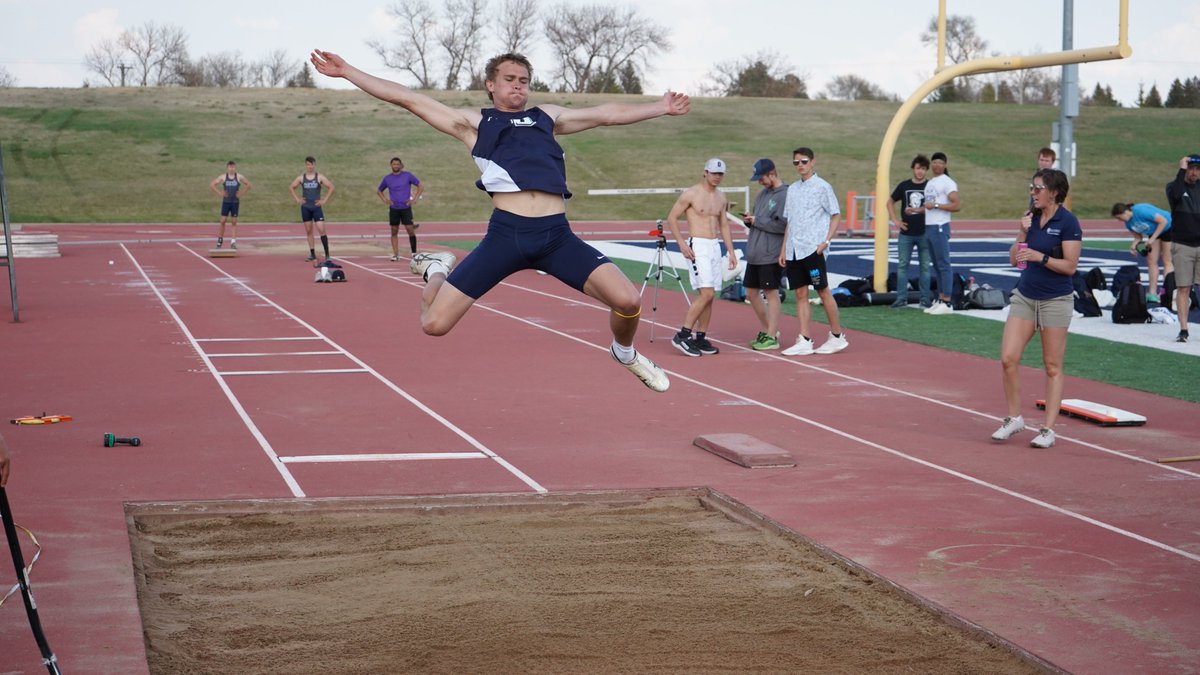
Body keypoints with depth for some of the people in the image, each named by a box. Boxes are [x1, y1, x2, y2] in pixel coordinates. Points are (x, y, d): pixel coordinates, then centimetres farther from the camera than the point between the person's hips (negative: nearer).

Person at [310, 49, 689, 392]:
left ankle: (625, 353, 21)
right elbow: (407, 99, 15)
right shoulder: (473, 124, 16)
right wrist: (347, 72, 12)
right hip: (505, 234, -2)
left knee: (628, 300, -15)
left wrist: (661, 107, 37)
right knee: (434, 324, -8)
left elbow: (608, 114, 33)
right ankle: (438, 271, 29)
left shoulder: (548, 117, 24)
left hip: (556, 234, 2)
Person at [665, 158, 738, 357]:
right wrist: (682, 244, -15)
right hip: (697, 246, -7)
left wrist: (731, 251, 14)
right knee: (706, 294, -16)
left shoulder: (721, 198, 14)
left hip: (715, 247, 7)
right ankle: (682, 335, -12)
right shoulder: (691, 194, -7)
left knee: (709, 296, 5)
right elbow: (672, 218, -6)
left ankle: (700, 338, 11)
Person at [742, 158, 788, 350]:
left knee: (771, 293, -3)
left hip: (771, 255, -9)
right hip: (754, 254, 9)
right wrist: (748, 220, 1)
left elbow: (783, 225, -21)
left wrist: (757, 221, -14)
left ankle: (772, 337, 3)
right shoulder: (763, 193, 15)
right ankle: (766, 330, 27)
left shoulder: (786, 194, -13)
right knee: (751, 292, 13)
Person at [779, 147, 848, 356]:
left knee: (823, 291, -2)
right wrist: (784, 248, 14)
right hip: (794, 250, 6)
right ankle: (804, 341, 4)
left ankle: (838, 337, 8)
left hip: (813, 249, -6)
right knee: (801, 294, 4)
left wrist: (826, 241, -14)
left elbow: (836, 215, -4)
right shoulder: (792, 189, 15)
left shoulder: (822, 186, -4)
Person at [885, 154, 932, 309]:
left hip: (924, 233, -2)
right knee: (902, 265, 3)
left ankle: (925, 299, 10)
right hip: (906, 233, 2)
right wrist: (895, 220, 4)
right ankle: (901, 298, 10)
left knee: (924, 266, 4)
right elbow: (890, 202, 15)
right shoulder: (904, 185, 5)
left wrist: (917, 210, -15)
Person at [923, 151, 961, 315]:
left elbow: (956, 206, -16)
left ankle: (947, 303, -7)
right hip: (928, 227, 9)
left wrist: (935, 205, -17)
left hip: (940, 227, -9)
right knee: (937, 265, 10)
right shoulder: (929, 183, 19)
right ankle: (940, 300, 14)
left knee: (943, 265, -8)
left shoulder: (947, 183, -7)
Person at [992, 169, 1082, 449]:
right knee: (1008, 357, -4)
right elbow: (1014, 259, 9)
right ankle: (1014, 418, 12)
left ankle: (1048, 429, 9)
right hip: (1025, 296, 6)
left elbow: (1070, 266, -14)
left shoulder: (1068, 222, -11)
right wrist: (1022, 234, -6)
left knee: (1053, 367, 2)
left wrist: (1040, 257, -24)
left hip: (1055, 300, -6)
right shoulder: (1031, 217, 8)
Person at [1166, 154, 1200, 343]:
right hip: (1182, 245, -2)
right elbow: (1175, 195, -22)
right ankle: (1183, 329, -1)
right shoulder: (1174, 186, 4)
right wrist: (1182, 170, -18)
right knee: (1183, 288, -3)